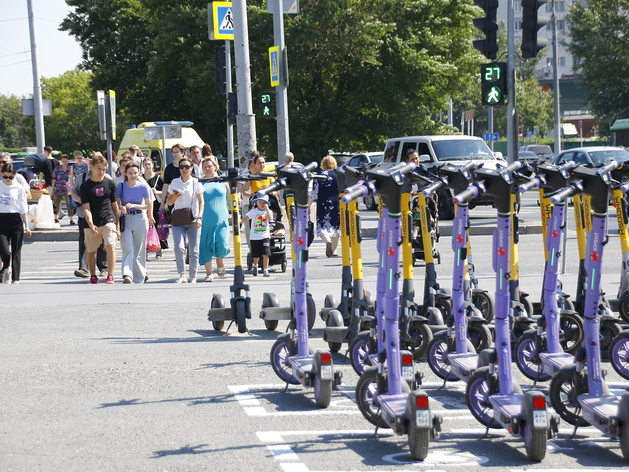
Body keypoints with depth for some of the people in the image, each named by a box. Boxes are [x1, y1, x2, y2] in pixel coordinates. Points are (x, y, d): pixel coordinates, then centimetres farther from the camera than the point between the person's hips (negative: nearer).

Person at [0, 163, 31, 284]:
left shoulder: (19, 188, 3)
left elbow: (23, 209, 6)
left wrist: (26, 226, 4)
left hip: (16, 220, 0)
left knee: (16, 251, 0)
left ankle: (15, 277, 7)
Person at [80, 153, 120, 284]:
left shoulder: (110, 183, 5)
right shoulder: (86, 186, 0)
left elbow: (114, 205, 11)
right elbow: (86, 208, -6)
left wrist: (118, 225, 10)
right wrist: (90, 224, -22)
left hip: (109, 221, 0)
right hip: (92, 224, 0)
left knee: (111, 246, -19)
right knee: (91, 251, 10)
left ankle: (110, 276, -19)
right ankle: (93, 276, 29)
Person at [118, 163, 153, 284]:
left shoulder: (143, 186, -1)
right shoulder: (121, 186, 0)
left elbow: (148, 205, 1)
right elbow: (117, 203, 1)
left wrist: (133, 205, -12)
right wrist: (121, 207, -22)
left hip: (140, 218, 0)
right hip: (125, 219, 0)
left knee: (139, 250, 6)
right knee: (127, 248, -13)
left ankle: (140, 277, 17)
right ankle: (127, 275, -23)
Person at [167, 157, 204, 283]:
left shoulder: (196, 183, 3)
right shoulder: (174, 183, 10)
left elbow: (201, 201, -1)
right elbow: (169, 202, 16)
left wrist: (199, 217, -13)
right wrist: (175, 196, -5)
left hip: (193, 220, -1)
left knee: (194, 249, 0)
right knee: (179, 246, -17)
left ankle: (193, 277, 8)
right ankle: (182, 275, -15)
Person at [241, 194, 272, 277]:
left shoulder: (268, 211, 2)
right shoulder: (253, 211, 1)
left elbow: (270, 218, -18)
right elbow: (246, 218, -8)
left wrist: (267, 208, -17)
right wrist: (240, 222, -28)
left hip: (265, 236, 0)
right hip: (254, 237, 1)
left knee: (265, 254, -10)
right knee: (256, 255, 9)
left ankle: (265, 270, -2)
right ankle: (255, 265, 39)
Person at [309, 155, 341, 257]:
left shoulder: (319, 176, -1)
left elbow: (314, 193, -2)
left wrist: (308, 206, 5)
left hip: (323, 204, -2)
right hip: (337, 204, 2)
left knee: (322, 226, 0)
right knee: (336, 226, 12)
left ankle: (328, 241, -30)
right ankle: (333, 250, 13)